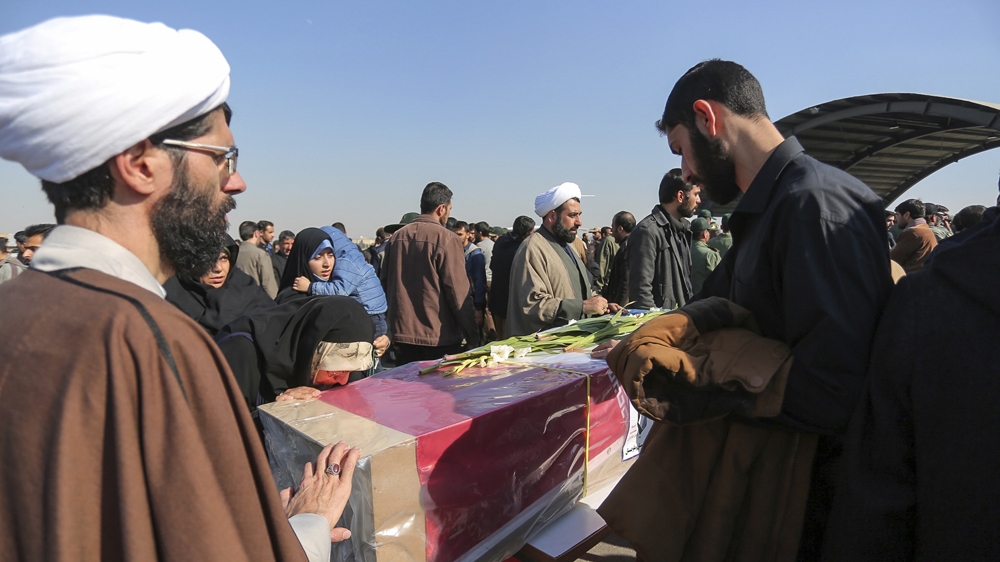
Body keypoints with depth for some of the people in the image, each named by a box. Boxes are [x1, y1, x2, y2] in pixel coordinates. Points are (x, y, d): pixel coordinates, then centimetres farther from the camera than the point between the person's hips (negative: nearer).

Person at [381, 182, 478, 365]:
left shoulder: (395, 237, 4)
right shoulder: (446, 239, -13)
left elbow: (385, 284, 11)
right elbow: (459, 292, -14)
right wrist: (472, 336, -5)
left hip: (402, 335, 5)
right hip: (440, 338, -5)